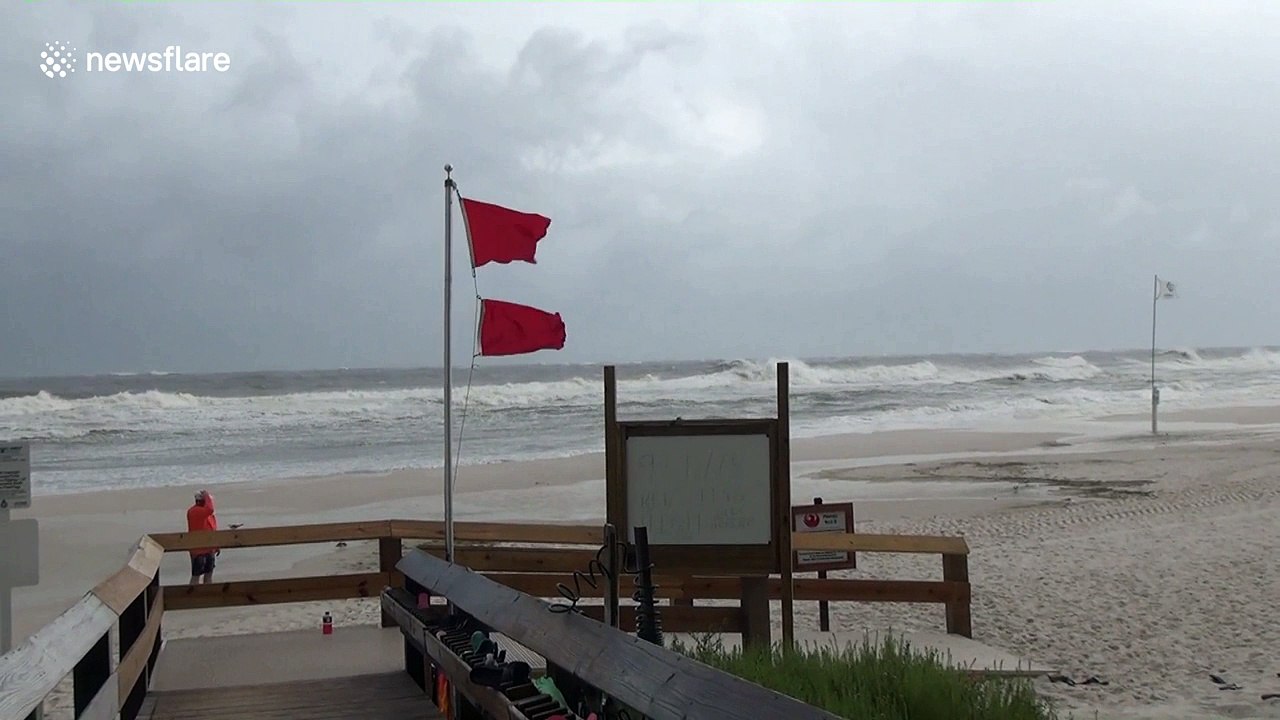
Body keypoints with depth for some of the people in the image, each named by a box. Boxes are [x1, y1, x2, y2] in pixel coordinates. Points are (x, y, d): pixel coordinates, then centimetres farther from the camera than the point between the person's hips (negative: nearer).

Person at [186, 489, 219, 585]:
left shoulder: (207, 512, 12)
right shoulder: (194, 511, -18)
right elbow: (209, 509, -38)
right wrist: (207, 497, -24)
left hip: (209, 549, 9)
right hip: (198, 549, -9)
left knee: (209, 573, 15)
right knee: (196, 575, -4)